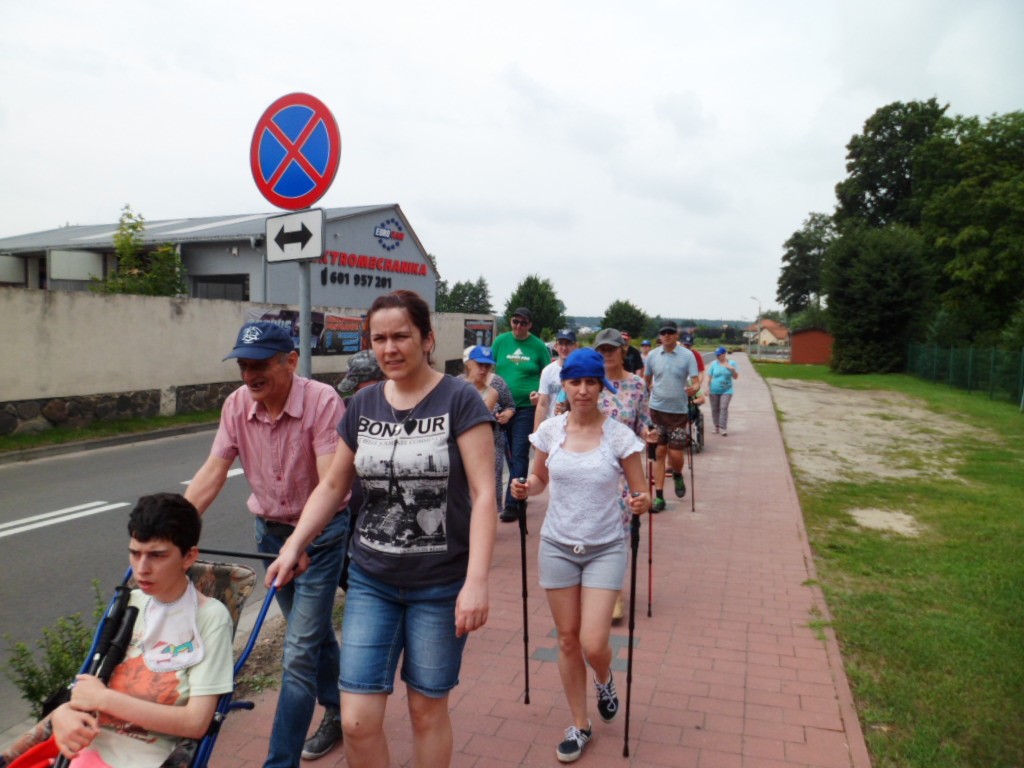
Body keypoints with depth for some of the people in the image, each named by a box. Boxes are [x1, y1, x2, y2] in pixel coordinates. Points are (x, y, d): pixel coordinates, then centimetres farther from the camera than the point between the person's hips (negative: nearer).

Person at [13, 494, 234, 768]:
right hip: (87, 743, 5)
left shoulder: (210, 617, -11)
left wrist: (104, 698, -13)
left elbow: (196, 722, -14)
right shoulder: (129, 603, 6)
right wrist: (64, 712, -12)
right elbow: (91, 685, 10)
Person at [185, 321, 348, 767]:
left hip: (321, 531, -5)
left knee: (299, 651, -5)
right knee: (313, 631, 22)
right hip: (269, 529, 6)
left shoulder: (322, 401, -25)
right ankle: (337, 713, 44)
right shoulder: (236, 404, -8)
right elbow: (212, 473, -8)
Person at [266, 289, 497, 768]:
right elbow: (333, 485, 12)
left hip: (441, 584, -3)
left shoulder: (459, 400, -11)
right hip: (370, 580, 4)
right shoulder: (363, 405, 3)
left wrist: (476, 581, -21)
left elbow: (483, 493, -14)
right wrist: (294, 544, 1)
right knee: (357, 720, 3)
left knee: (427, 708, 12)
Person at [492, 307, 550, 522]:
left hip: (527, 406, -3)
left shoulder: (538, 346, -1)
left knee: (519, 455, -7)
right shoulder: (501, 341, 4)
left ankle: (511, 504, -5)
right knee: (508, 454, 13)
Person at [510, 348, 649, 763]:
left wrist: (640, 504, -28)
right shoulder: (550, 429, -5)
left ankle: (604, 681, 32)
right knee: (568, 640, 10)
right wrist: (524, 488, -11)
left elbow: (640, 493, -6)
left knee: (593, 644, -7)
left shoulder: (619, 434, -12)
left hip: (605, 549, -2)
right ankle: (579, 726, 31)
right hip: (557, 546, 2)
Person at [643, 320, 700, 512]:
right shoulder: (652, 355, 1)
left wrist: (694, 388, -30)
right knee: (659, 453, 4)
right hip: (656, 410, 2)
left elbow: (695, 381, -11)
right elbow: (646, 381, 14)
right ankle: (659, 497, 10)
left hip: (678, 411, -2)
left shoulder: (687, 355, -6)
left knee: (675, 454, -2)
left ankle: (677, 476, 33)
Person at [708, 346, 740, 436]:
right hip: (714, 391, 2)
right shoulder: (714, 364, 0)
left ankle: (724, 428, -12)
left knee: (724, 408, -12)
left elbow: (735, 377, 2)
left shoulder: (731, 363, 0)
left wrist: (733, 370, -17)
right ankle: (716, 426, 20)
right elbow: (709, 376, 4)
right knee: (715, 409, 6)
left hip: (726, 390, -2)